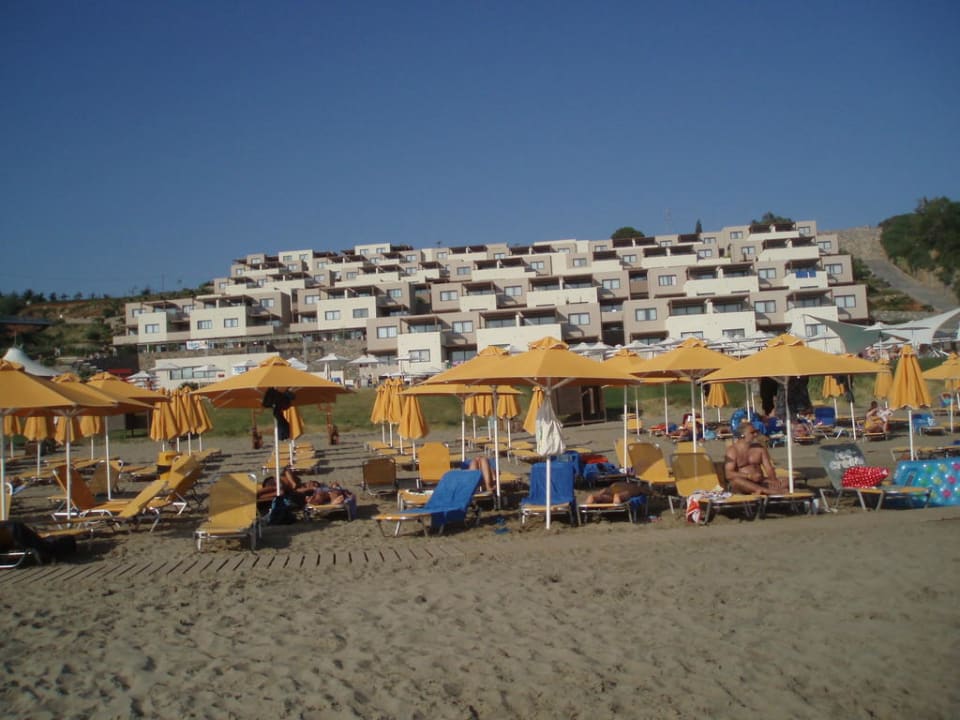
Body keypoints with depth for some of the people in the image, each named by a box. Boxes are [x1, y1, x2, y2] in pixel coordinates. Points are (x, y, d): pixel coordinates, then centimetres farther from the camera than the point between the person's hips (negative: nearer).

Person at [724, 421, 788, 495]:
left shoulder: (760, 448, 11)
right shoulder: (732, 450, -3)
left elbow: (769, 468, 4)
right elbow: (729, 474, -14)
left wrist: (774, 480, -18)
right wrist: (750, 476, -24)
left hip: (760, 482, 4)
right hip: (743, 485, -4)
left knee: (783, 483, -20)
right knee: (735, 480, -37)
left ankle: (760, 491, -46)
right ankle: (767, 491, -48)